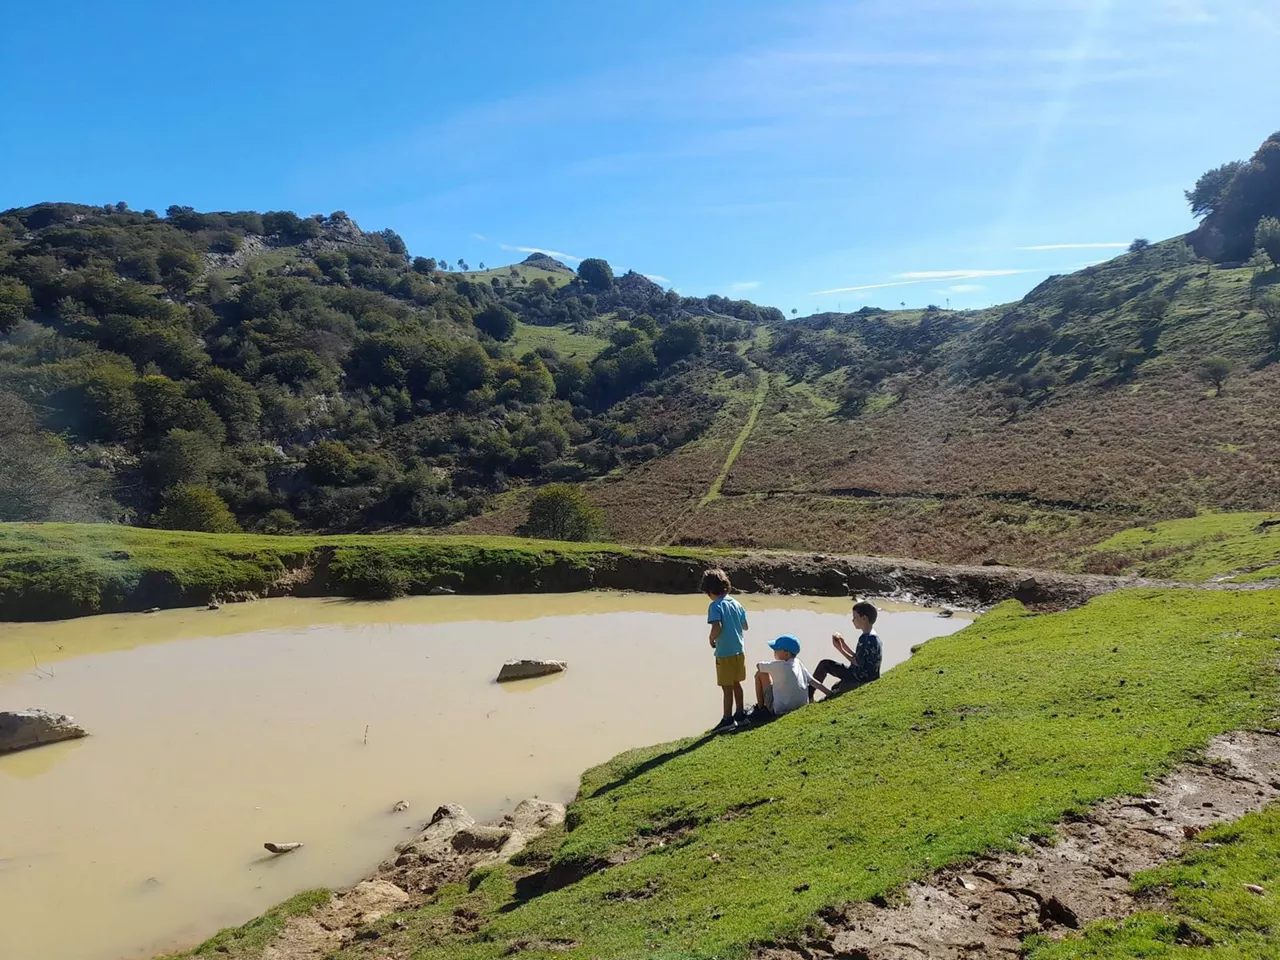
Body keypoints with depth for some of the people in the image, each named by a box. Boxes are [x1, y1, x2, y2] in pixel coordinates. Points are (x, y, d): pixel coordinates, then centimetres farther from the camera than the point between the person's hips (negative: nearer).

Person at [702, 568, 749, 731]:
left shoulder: (715, 606, -16)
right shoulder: (737, 604, 5)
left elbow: (717, 627, -28)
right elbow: (745, 627, 12)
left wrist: (711, 639, -10)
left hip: (725, 653, -7)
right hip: (739, 650, 7)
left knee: (727, 687, 2)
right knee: (736, 683, 19)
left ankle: (728, 719, 10)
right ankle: (740, 714, 29)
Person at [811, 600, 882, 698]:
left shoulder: (871, 639, -25)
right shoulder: (866, 636, 8)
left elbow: (858, 662, -20)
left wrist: (840, 649, -11)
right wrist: (843, 644, 5)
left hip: (864, 681, -10)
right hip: (856, 673, 10)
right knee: (825, 664, 8)